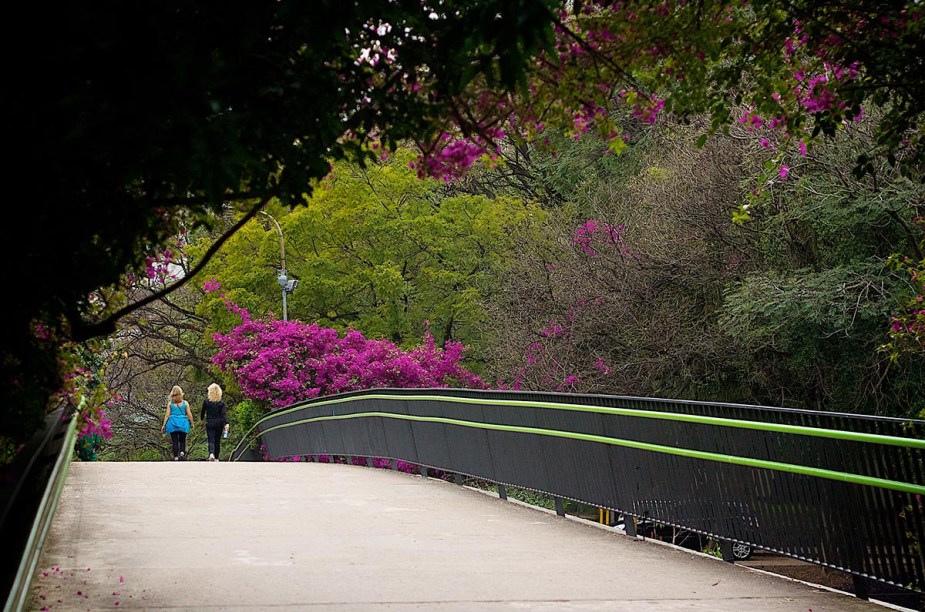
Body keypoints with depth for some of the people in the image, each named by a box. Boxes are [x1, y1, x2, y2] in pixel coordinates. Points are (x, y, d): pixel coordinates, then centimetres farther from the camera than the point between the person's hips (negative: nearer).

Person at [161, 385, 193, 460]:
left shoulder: (170, 403, 2)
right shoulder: (185, 403, 1)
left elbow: (167, 415, 0)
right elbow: (189, 414, 1)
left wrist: (164, 425, 4)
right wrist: (191, 423, 11)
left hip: (173, 423, 0)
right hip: (183, 423, 0)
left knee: (175, 441, 5)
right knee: (182, 440, 11)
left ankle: (176, 457, 2)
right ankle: (182, 452, -14)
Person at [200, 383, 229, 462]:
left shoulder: (206, 401, -4)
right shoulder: (221, 402, -5)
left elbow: (203, 411, 6)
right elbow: (224, 414, -13)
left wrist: (202, 419, 24)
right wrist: (226, 423, -17)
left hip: (210, 423, -1)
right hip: (219, 423, 1)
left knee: (211, 440, -3)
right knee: (217, 441, 13)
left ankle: (211, 454, -30)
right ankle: (216, 458, 21)